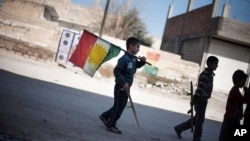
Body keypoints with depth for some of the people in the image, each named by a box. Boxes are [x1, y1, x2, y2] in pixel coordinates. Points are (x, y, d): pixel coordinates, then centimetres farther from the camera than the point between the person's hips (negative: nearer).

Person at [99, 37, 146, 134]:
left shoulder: (133, 59, 8)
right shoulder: (124, 59, -20)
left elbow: (137, 65, 27)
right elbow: (116, 71, -23)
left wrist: (142, 61, 6)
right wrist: (123, 83, -28)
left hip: (126, 87, 10)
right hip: (121, 86, -10)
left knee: (121, 105, 19)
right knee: (118, 106, -2)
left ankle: (104, 116, 32)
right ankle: (111, 125, 10)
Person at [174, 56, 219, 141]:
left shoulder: (210, 74, 15)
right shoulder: (205, 74, -16)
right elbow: (200, 87, -25)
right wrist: (195, 98, -30)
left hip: (203, 99, 10)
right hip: (201, 99, -10)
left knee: (197, 118, 16)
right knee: (200, 119, -1)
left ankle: (179, 128, 25)